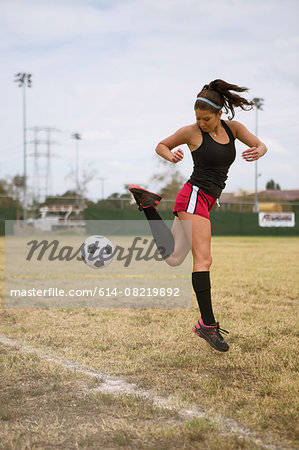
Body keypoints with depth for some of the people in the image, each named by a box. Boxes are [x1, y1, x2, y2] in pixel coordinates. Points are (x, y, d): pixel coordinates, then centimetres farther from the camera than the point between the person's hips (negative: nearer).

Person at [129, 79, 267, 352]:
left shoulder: (232, 127, 9)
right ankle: (207, 323, -14)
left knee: (173, 257, 8)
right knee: (203, 259, -15)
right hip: (195, 195, -7)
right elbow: (161, 145, 10)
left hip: (207, 201, 7)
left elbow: (261, 145, 10)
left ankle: (148, 203, 20)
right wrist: (170, 156, -13)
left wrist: (257, 152, -14)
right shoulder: (192, 132, -3)